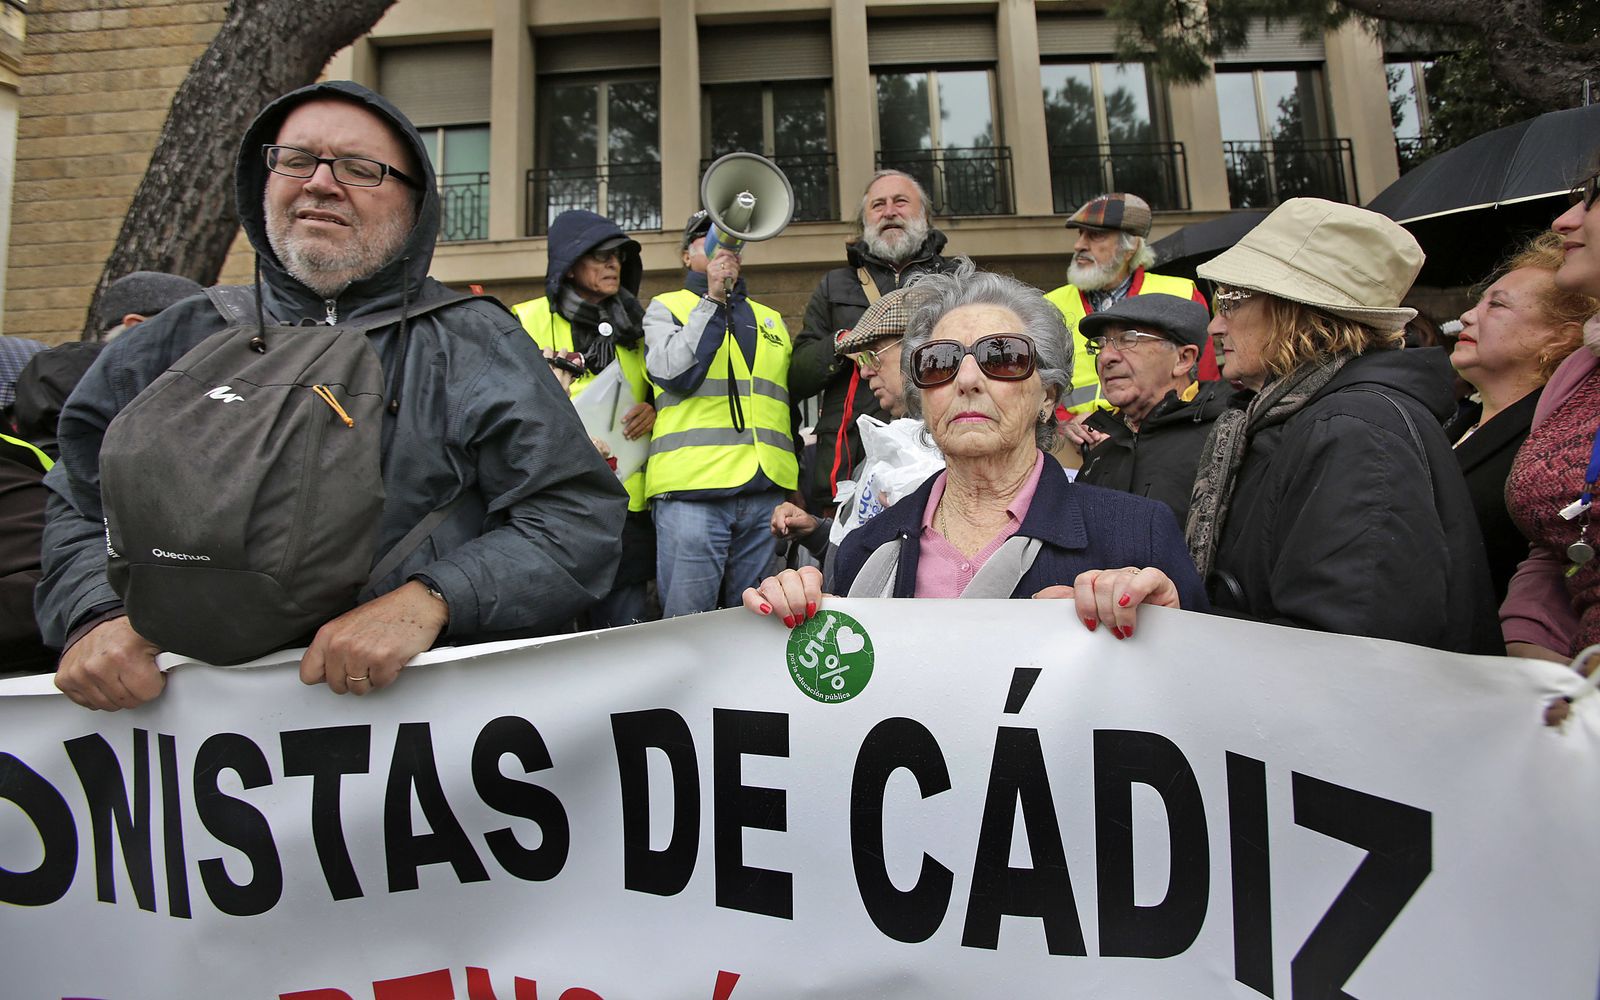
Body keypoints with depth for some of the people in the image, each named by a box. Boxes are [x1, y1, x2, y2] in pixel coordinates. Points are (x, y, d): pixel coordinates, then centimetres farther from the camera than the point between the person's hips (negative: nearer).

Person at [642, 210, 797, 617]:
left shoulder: (771, 319, 24)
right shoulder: (666, 307, 12)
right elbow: (673, 374, -7)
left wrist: (798, 482, 19)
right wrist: (712, 299, -8)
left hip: (766, 491, 4)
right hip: (693, 490, -4)